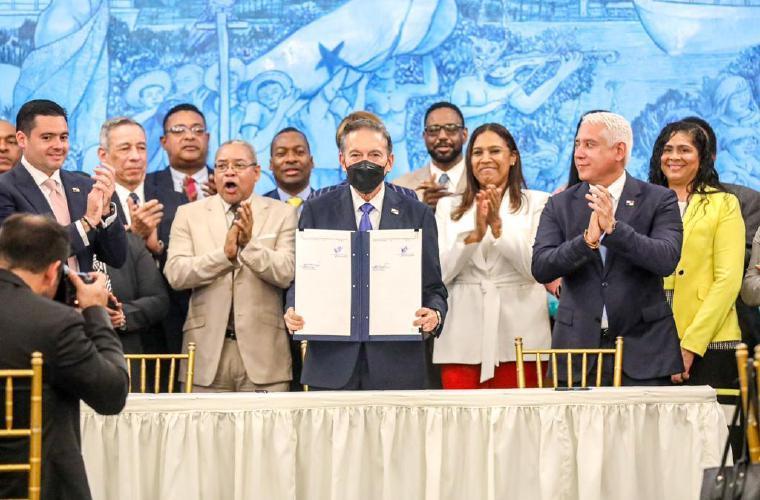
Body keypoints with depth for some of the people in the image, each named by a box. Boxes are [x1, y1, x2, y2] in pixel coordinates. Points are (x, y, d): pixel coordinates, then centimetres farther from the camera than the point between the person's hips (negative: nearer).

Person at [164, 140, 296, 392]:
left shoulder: (282, 214, 7)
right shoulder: (189, 214, 9)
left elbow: (286, 274, -5)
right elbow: (175, 274, -4)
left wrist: (249, 245, -20)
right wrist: (225, 254, -17)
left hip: (263, 352, 0)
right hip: (208, 350, 1)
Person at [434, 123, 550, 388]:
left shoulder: (537, 204, 6)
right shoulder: (448, 207, 13)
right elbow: (439, 274, 2)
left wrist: (499, 226, -16)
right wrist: (474, 234, -13)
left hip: (517, 336, -1)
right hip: (462, 339, 2)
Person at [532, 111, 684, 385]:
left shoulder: (659, 200, 2)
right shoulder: (560, 205, 8)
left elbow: (667, 260, -13)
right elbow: (540, 268, -4)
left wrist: (613, 228, -24)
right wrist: (587, 240, -21)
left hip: (643, 348, -1)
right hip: (578, 347, 2)